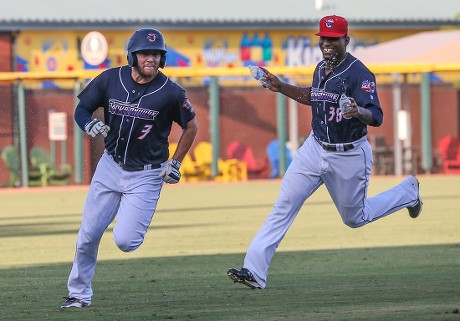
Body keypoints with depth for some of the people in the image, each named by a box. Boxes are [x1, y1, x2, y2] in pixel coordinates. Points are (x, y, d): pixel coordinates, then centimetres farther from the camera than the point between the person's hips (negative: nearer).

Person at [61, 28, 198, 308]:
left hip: (146, 175, -3)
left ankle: (136, 223, 25)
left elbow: (191, 126, 2)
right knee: (88, 235, 1)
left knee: (125, 240, -12)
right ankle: (79, 293, 19)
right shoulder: (110, 79, -7)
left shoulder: (170, 93, -13)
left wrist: (175, 163, -2)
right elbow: (81, 108, 5)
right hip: (110, 167, 3)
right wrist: (89, 124, -18)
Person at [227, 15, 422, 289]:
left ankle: (408, 192, 39)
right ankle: (255, 271, -11)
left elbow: (377, 118, -29)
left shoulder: (359, 73, -20)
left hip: (349, 156, -6)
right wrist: (281, 87, 16)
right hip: (315, 148, 6)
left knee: (355, 218, 13)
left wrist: (358, 112, -50)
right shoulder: (321, 68, 4)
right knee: (284, 205, -7)